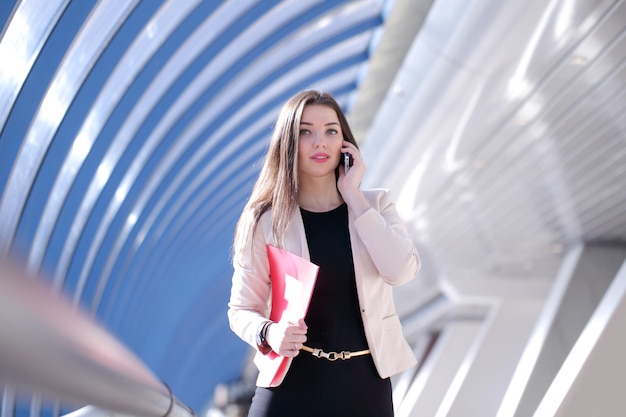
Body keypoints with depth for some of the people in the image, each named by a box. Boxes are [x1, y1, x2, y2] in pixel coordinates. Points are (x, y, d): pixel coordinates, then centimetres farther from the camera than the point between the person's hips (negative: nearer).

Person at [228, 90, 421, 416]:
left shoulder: (374, 204, 2)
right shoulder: (266, 219, -4)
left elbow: (402, 270, -15)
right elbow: (241, 308, -1)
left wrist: (352, 195, -13)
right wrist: (268, 334, -22)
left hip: (365, 381, 2)